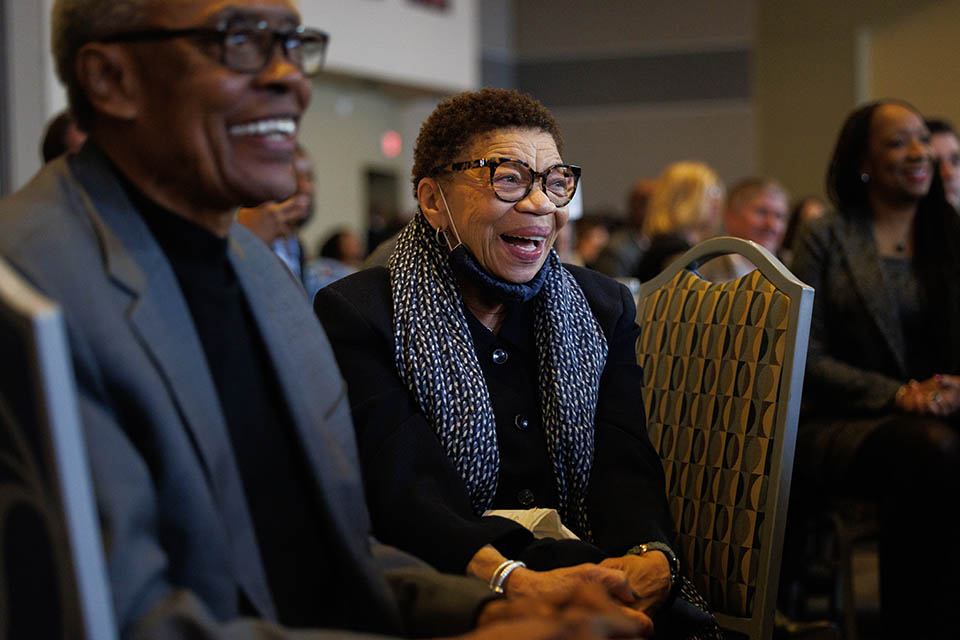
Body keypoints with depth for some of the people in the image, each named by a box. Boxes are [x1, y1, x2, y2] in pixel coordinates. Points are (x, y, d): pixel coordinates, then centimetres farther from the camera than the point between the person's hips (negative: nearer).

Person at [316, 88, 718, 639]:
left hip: (594, 569, 4)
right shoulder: (357, 316, 1)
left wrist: (652, 556, -20)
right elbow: (401, 485, -12)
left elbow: (625, 464, 3)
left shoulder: (603, 308, 16)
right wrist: (512, 580, -30)